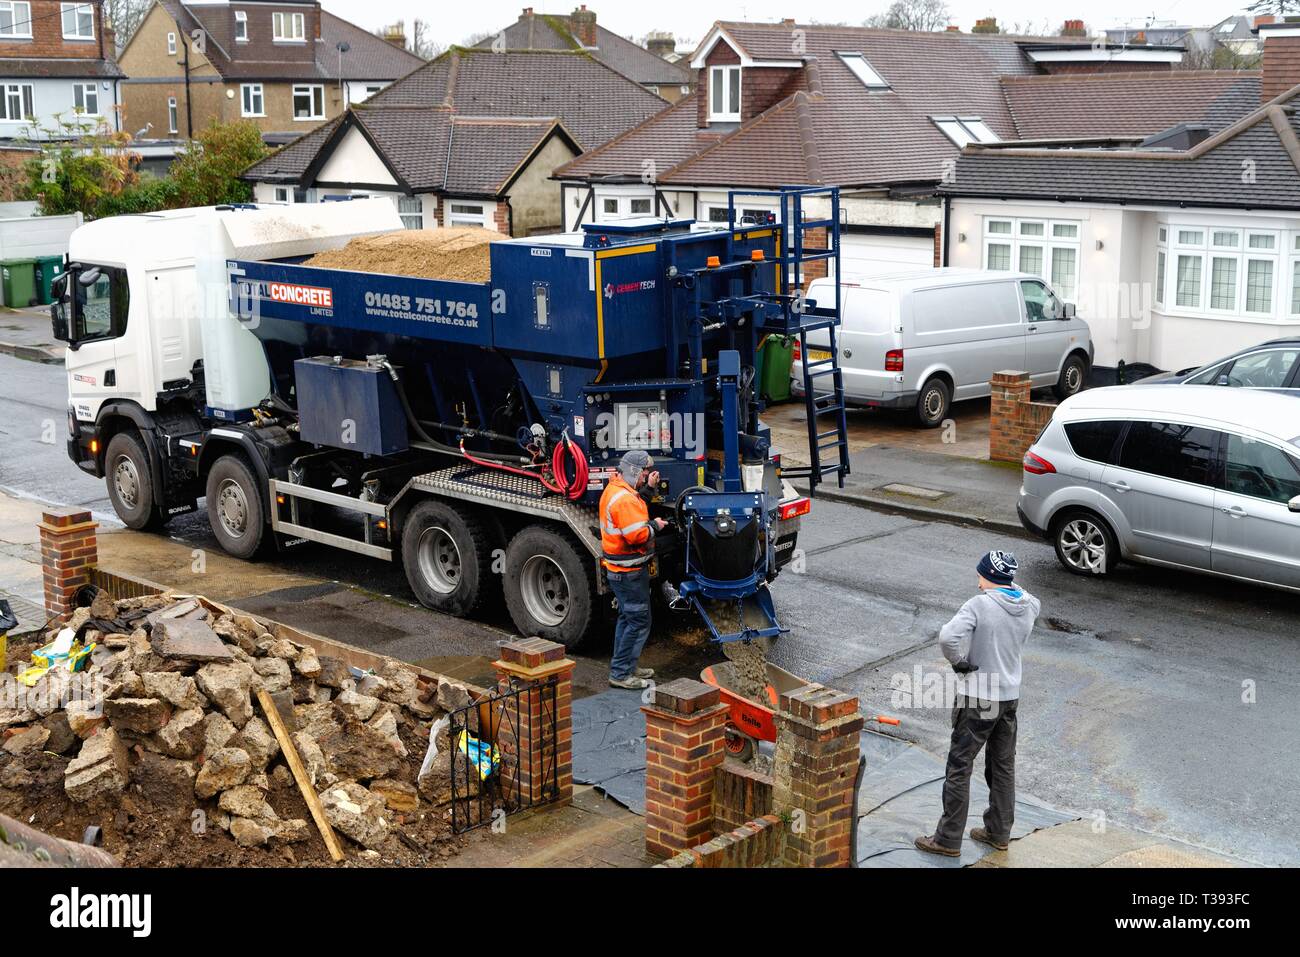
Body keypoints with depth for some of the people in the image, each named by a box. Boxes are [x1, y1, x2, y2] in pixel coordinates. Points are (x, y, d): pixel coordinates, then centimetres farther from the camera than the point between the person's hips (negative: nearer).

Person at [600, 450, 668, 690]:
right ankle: (621, 674, -1)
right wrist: (654, 526, -12)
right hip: (629, 571, -11)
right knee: (639, 621, -5)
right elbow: (637, 535, -29)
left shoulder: (615, 489, 9)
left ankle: (625, 667, 31)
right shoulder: (624, 499, -24)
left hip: (619, 570, 11)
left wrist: (647, 487, 7)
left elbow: (634, 511, 16)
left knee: (628, 617, 21)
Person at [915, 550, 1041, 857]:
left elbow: (948, 637, -30)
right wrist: (1010, 584, 13)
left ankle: (948, 839, 6)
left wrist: (959, 662, -13)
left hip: (977, 698, -6)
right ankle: (999, 832, 28)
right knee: (1003, 766, 18)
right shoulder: (1029, 607, 0)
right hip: (1010, 696, 6)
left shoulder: (980, 605, -19)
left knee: (959, 767, 1)